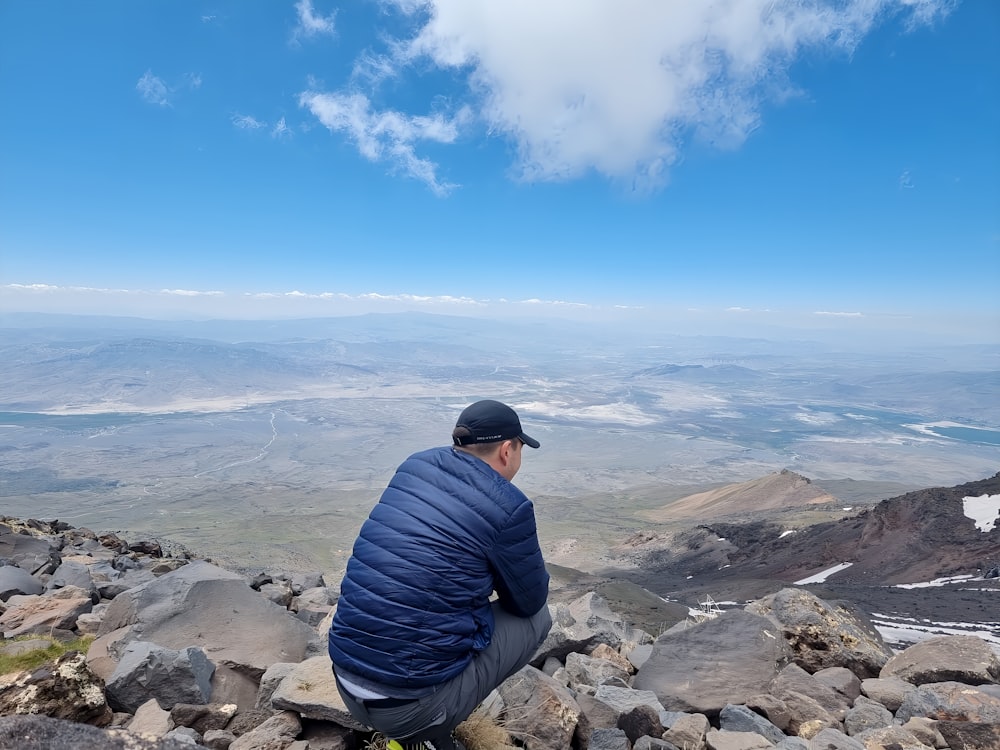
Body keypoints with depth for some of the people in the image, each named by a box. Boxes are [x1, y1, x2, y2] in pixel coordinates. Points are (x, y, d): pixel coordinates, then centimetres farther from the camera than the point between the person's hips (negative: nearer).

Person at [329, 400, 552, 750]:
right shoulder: (508, 506, -13)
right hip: (413, 701, -6)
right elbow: (530, 601, 3)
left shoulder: (415, 465, 4)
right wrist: (526, 554, 21)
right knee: (536, 617, 13)